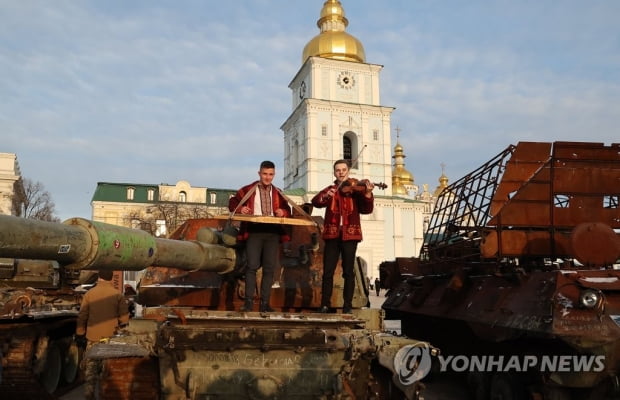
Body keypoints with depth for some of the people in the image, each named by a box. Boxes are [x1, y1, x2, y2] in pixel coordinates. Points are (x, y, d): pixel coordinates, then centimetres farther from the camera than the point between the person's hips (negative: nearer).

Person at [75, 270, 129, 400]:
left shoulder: (89, 293, -2)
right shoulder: (118, 294, -5)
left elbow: (82, 316, 2)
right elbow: (124, 318, -2)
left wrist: (80, 335, 10)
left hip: (93, 337, 1)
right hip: (111, 338, -1)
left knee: (91, 367, 10)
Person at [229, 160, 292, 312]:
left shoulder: (278, 193, 17)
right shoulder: (248, 190, 8)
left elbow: (287, 210, 20)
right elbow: (232, 202, 11)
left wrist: (283, 212, -4)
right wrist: (240, 208, -11)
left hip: (273, 232, 3)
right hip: (254, 231, -3)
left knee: (269, 268, 1)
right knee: (252, 266, -9)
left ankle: (265, 302, 7)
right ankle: (249, 301, -1)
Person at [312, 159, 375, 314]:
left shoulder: (356, 189, 7)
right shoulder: (329, 190, 13)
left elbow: (366, 209, -4)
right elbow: (315, 202, -3)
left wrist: (368, 194, -20)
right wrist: (326, 196, -23)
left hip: (349, 234, -1)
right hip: (332, 234, 2)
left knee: (348, 272, 2)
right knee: (327, 271, -1)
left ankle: (348, 305, 8)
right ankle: (325, 304, 7)